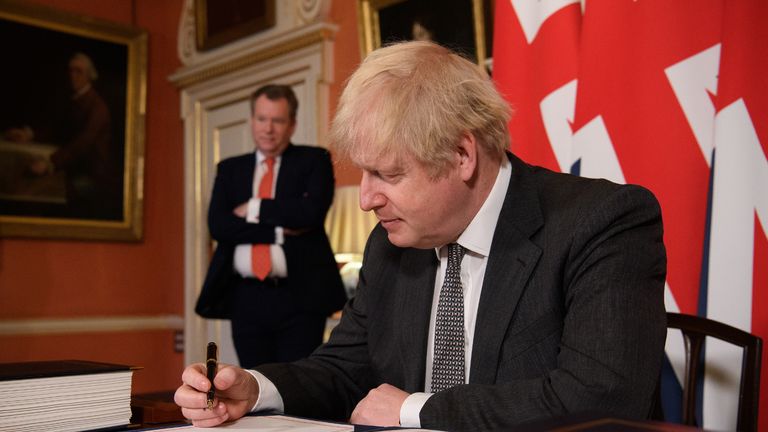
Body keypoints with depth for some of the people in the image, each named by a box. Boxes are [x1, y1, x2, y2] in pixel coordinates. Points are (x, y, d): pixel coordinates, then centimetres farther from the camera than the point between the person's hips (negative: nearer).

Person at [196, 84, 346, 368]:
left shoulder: (313, 160, 5)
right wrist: (279, 231, -11)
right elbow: (217, 225, -2)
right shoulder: (230, 169, 14)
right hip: (246, 299, 3)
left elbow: (311, 211, -14)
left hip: (299, 298, -3)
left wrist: (254, 209, -6)